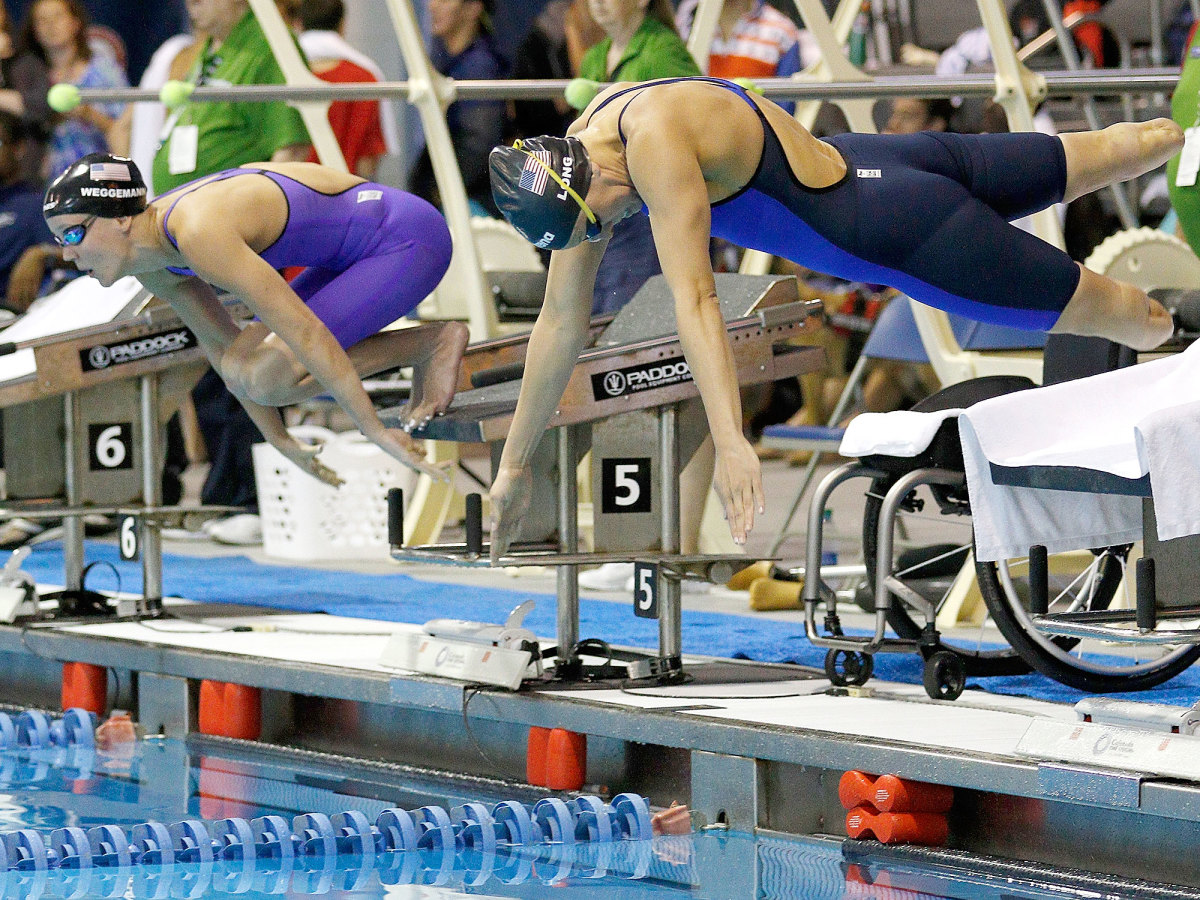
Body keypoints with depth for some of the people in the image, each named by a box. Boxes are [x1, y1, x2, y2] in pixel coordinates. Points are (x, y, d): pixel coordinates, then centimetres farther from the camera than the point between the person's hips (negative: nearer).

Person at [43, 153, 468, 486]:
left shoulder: (199, 233, -30)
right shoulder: (151, 264, -1)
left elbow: (305, 332, -30)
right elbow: (220, 342, 14)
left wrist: (377, 432, -25)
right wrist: (279, 440, 18)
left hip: (407, 237, -10)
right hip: (357, 253, 10)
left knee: (265, 379, -18)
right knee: (241, 369, 5)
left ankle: (433, 343, -5)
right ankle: (426, 349, 10)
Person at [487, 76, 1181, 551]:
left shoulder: (656, 143, -35)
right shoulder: (579, 153, -9)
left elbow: (694, 298, -42)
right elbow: (563, 320, -1)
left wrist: (732, 443, -47)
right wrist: (515, 463, 1)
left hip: (903, 231, -8)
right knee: (1084, 161, 29)